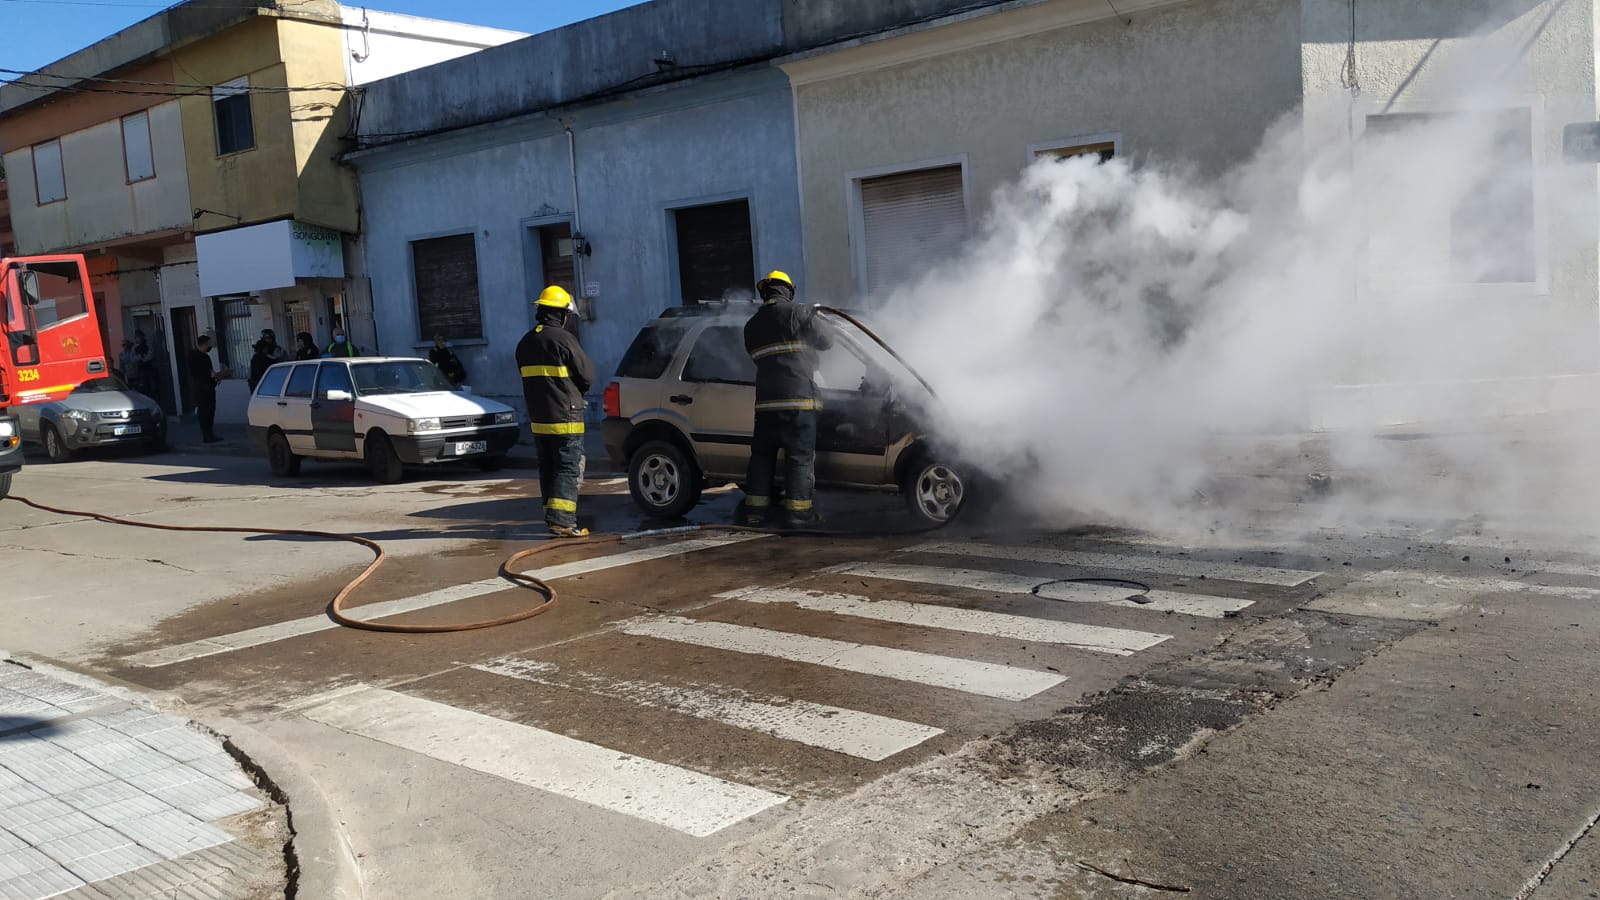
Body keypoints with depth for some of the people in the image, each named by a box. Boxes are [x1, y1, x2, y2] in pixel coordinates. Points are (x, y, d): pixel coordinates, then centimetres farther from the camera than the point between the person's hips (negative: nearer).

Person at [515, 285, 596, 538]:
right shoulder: (563, 338, -13)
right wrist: (577, 394, 12)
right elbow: (587, 375, -8)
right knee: (568, 469, -7)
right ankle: (561, 519, -15)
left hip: (537, 419, 7)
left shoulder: (524, 343, 11)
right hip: (564, 417, -7)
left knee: (548, 469, 14)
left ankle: (552, 516, 18)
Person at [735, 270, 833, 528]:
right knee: (800, 456, 0)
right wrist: (812, 317, 24)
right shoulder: (798, 313, -3)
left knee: (762, 454, 12)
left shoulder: (751, 325, 14)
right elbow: (826, 341, 4)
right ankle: (797, 511, 0)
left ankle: (754, 509, 13)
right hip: (799, 397, -5)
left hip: (765, 400, 5)